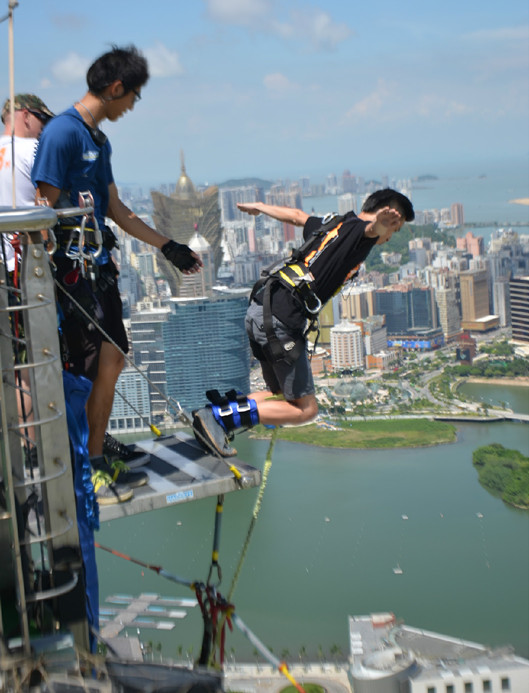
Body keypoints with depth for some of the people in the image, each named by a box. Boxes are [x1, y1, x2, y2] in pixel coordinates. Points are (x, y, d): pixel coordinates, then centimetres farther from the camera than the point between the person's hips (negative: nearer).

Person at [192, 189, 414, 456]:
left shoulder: (333, 224, 21)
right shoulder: (357, 228, -3)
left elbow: (297, 215, 40)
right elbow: (370, 229, -29)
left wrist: (259, 206, 55)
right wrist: (380, 223, -51)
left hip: (258, 307, 9)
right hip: (282, 320, -9)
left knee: (282, 395, 21)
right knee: (305, 409, -1)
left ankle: (221, 404, 10)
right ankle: (220, 416, -8)